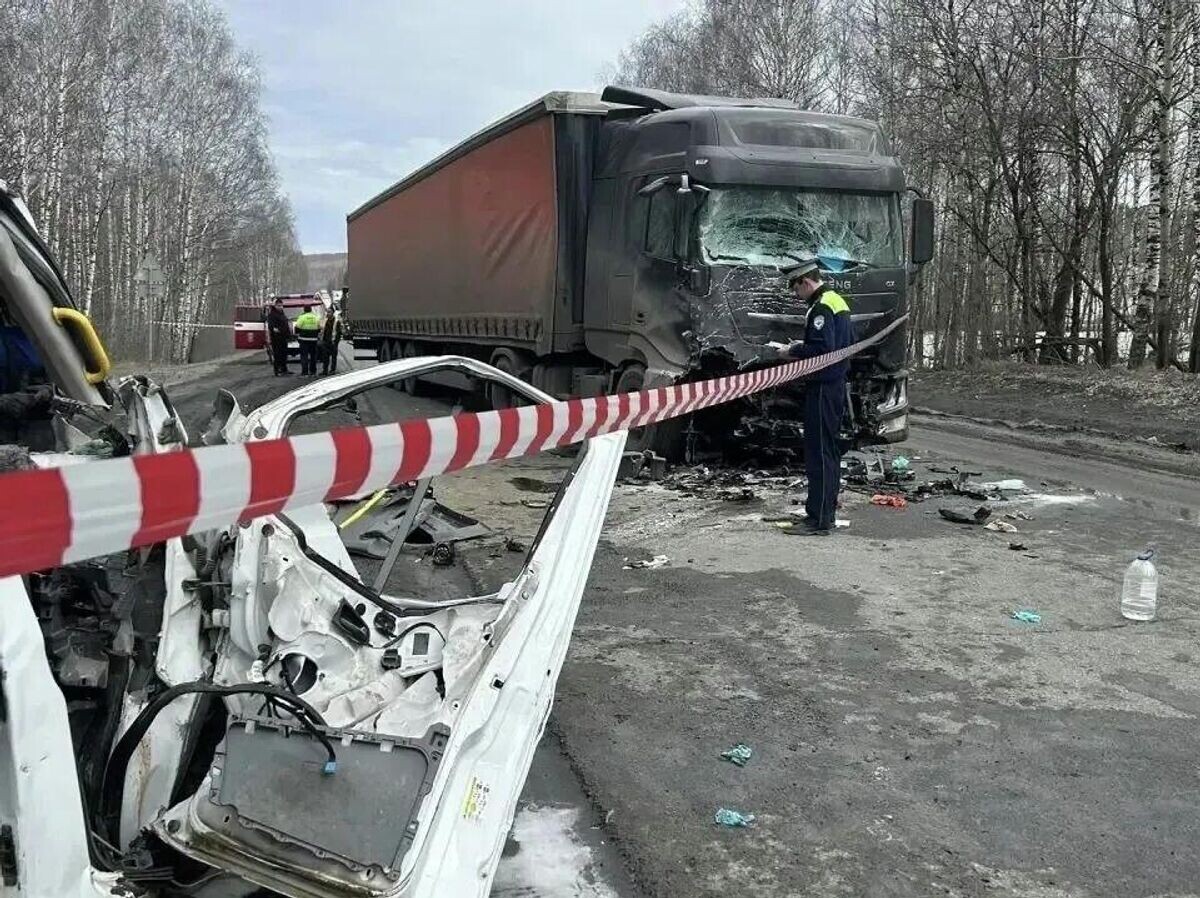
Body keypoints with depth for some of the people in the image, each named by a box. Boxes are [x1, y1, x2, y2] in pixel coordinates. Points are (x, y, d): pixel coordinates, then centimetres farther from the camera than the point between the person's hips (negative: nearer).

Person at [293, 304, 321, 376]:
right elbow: (319, 329, 16)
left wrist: (297, 336, 7)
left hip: (304, 339, -4)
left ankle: (305, 372, -8)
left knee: (304, 355, -3)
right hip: (313, 339, 4)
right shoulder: (316, 317, 8)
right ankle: (313, 371, 17)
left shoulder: (302, 317, -6)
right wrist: (318, 337, 27)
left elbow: (297, 328, -5)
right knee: (313, 355, 12)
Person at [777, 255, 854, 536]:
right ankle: (827, 512, 26)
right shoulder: (838, 301, 16)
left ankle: (819, 520, -6)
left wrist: (793, 351, -11)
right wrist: (801, 348, 15)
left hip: (823, 389, -11)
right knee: (830, 451, 17)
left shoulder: (821, 307, -16)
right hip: (837, 385, 11)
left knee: (819, 454, -8)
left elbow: (821, 348, -26)